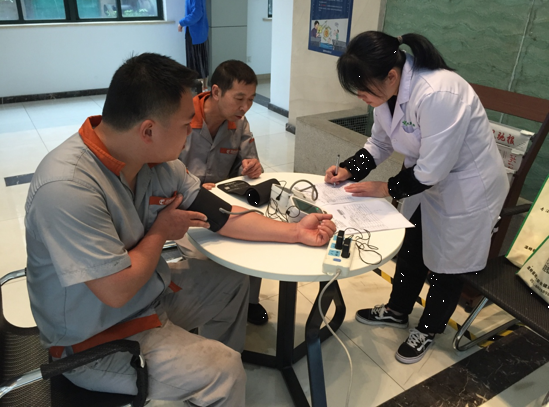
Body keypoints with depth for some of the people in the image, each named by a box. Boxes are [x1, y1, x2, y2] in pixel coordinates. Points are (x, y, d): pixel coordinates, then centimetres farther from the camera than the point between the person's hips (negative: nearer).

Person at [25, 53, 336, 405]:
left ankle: (226, 373, 35)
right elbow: (117, 290, -30)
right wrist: (161, 232, -14)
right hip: (96, 340, -7)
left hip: (150, 294, 8)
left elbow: (220, 215, -3)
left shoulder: (160, 160, -11)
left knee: (233, 277, 15)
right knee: (222, 370, -15)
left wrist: (296, 232, -5)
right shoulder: (67, 187, -33)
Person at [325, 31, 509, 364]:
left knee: (444, 264, 11)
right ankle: (396, 311, 45)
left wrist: (386, 189, -18)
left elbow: (431, 171, -30)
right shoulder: (389, 89, -10)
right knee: (410, 251, 21)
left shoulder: (438, 94, -36)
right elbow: (380, 143, 2)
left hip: (466, 187, -7)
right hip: (428, 180, 8)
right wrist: (348, 171, -12)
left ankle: (428, 331, 37)